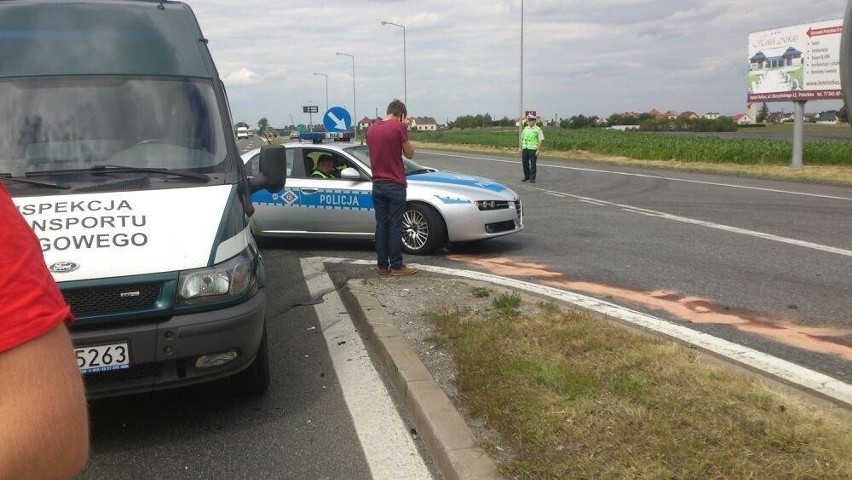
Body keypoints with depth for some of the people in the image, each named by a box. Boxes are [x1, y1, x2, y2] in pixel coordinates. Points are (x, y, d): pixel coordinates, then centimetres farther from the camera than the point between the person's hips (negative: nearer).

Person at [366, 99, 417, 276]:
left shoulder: (371, 129, 8)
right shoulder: (399, 127, -11)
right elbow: (409, 154, -2)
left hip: (377, 185, 6)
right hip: (395, 185, -6)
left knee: (381, 225, 9)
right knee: (395, 226, -1)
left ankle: (382, 265, 12)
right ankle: (396, 266, 4)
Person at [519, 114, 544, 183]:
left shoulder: (538, 129, -4)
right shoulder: (525, 129, 12)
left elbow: (541, 140, -8)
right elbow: (522, 139, 19)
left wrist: (538, 150, -14)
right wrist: (520, 148, 13)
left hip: (533, 149, -5)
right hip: (525, 149, 5)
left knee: (533, 164, -1)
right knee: (524, 163, 9)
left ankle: (532, 178, 7)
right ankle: (526, 176, 24)